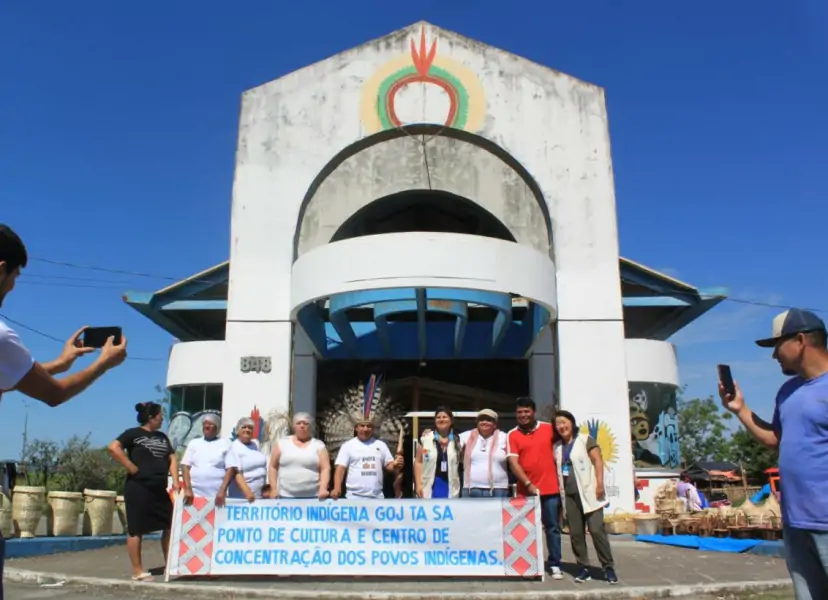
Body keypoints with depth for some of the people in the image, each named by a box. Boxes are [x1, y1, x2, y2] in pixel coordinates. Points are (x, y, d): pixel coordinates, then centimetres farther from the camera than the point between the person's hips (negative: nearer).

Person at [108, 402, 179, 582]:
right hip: (139, 488, -7)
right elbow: (114, 447, -19)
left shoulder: (162, 437, 16)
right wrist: (132, 468, -16)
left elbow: (172, 458, 14)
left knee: (170, 525, 7)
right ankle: (137, 571, 7)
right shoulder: (133, 433, -4)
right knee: (136, 529, 1)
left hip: (159, 488, 7)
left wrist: (175, 482, 2)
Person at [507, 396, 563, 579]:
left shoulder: (548, 428, 3)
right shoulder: (513, 435, -1)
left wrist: (560, 478, 9)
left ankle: (554, 565, 13)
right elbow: (513, 463, -8)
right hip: (526, 490, -1)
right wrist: (528, 484, -17)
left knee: (552, 527, 5)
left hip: (550, 488, 1)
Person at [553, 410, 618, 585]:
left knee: (596, 530, -9)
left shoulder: (585, 440, 1)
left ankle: (608, 567, 0)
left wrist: (600, 484, -16)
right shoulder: (557, 447, 15)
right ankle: (583, 568, 12)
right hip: (569, 495, 5)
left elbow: (597, 461, -6)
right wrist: (559, 492, 12)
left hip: (588, 493, -5)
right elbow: (556, 470, 19)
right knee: (575, 533, 3)